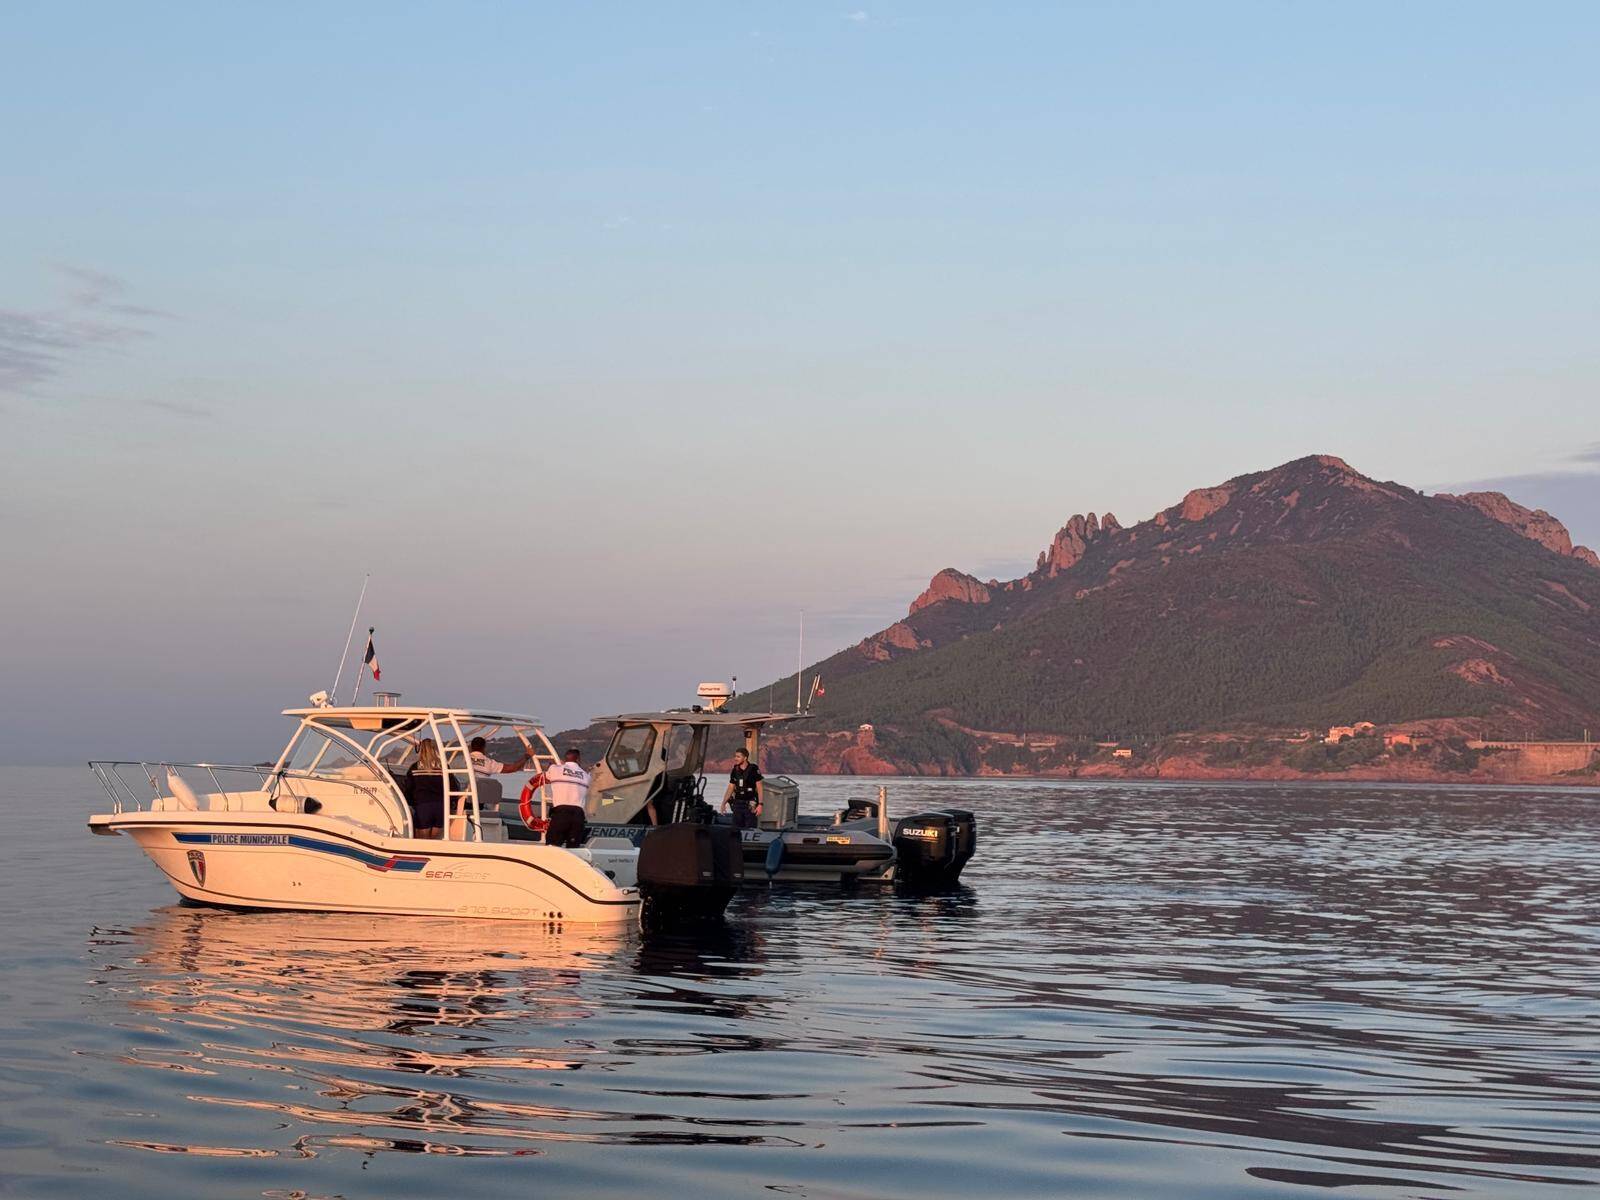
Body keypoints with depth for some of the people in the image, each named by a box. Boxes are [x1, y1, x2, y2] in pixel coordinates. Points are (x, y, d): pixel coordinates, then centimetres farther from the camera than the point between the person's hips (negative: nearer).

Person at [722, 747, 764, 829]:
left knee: (750, 829, -7)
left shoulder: (754, 769, -6)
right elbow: (730, 788, 14)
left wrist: (760, 804, -13)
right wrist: (724, 803, 7)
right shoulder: (735, 771, 8)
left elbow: (759, 788, -6)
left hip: (750, 805, -5)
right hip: (738, 803, 5)